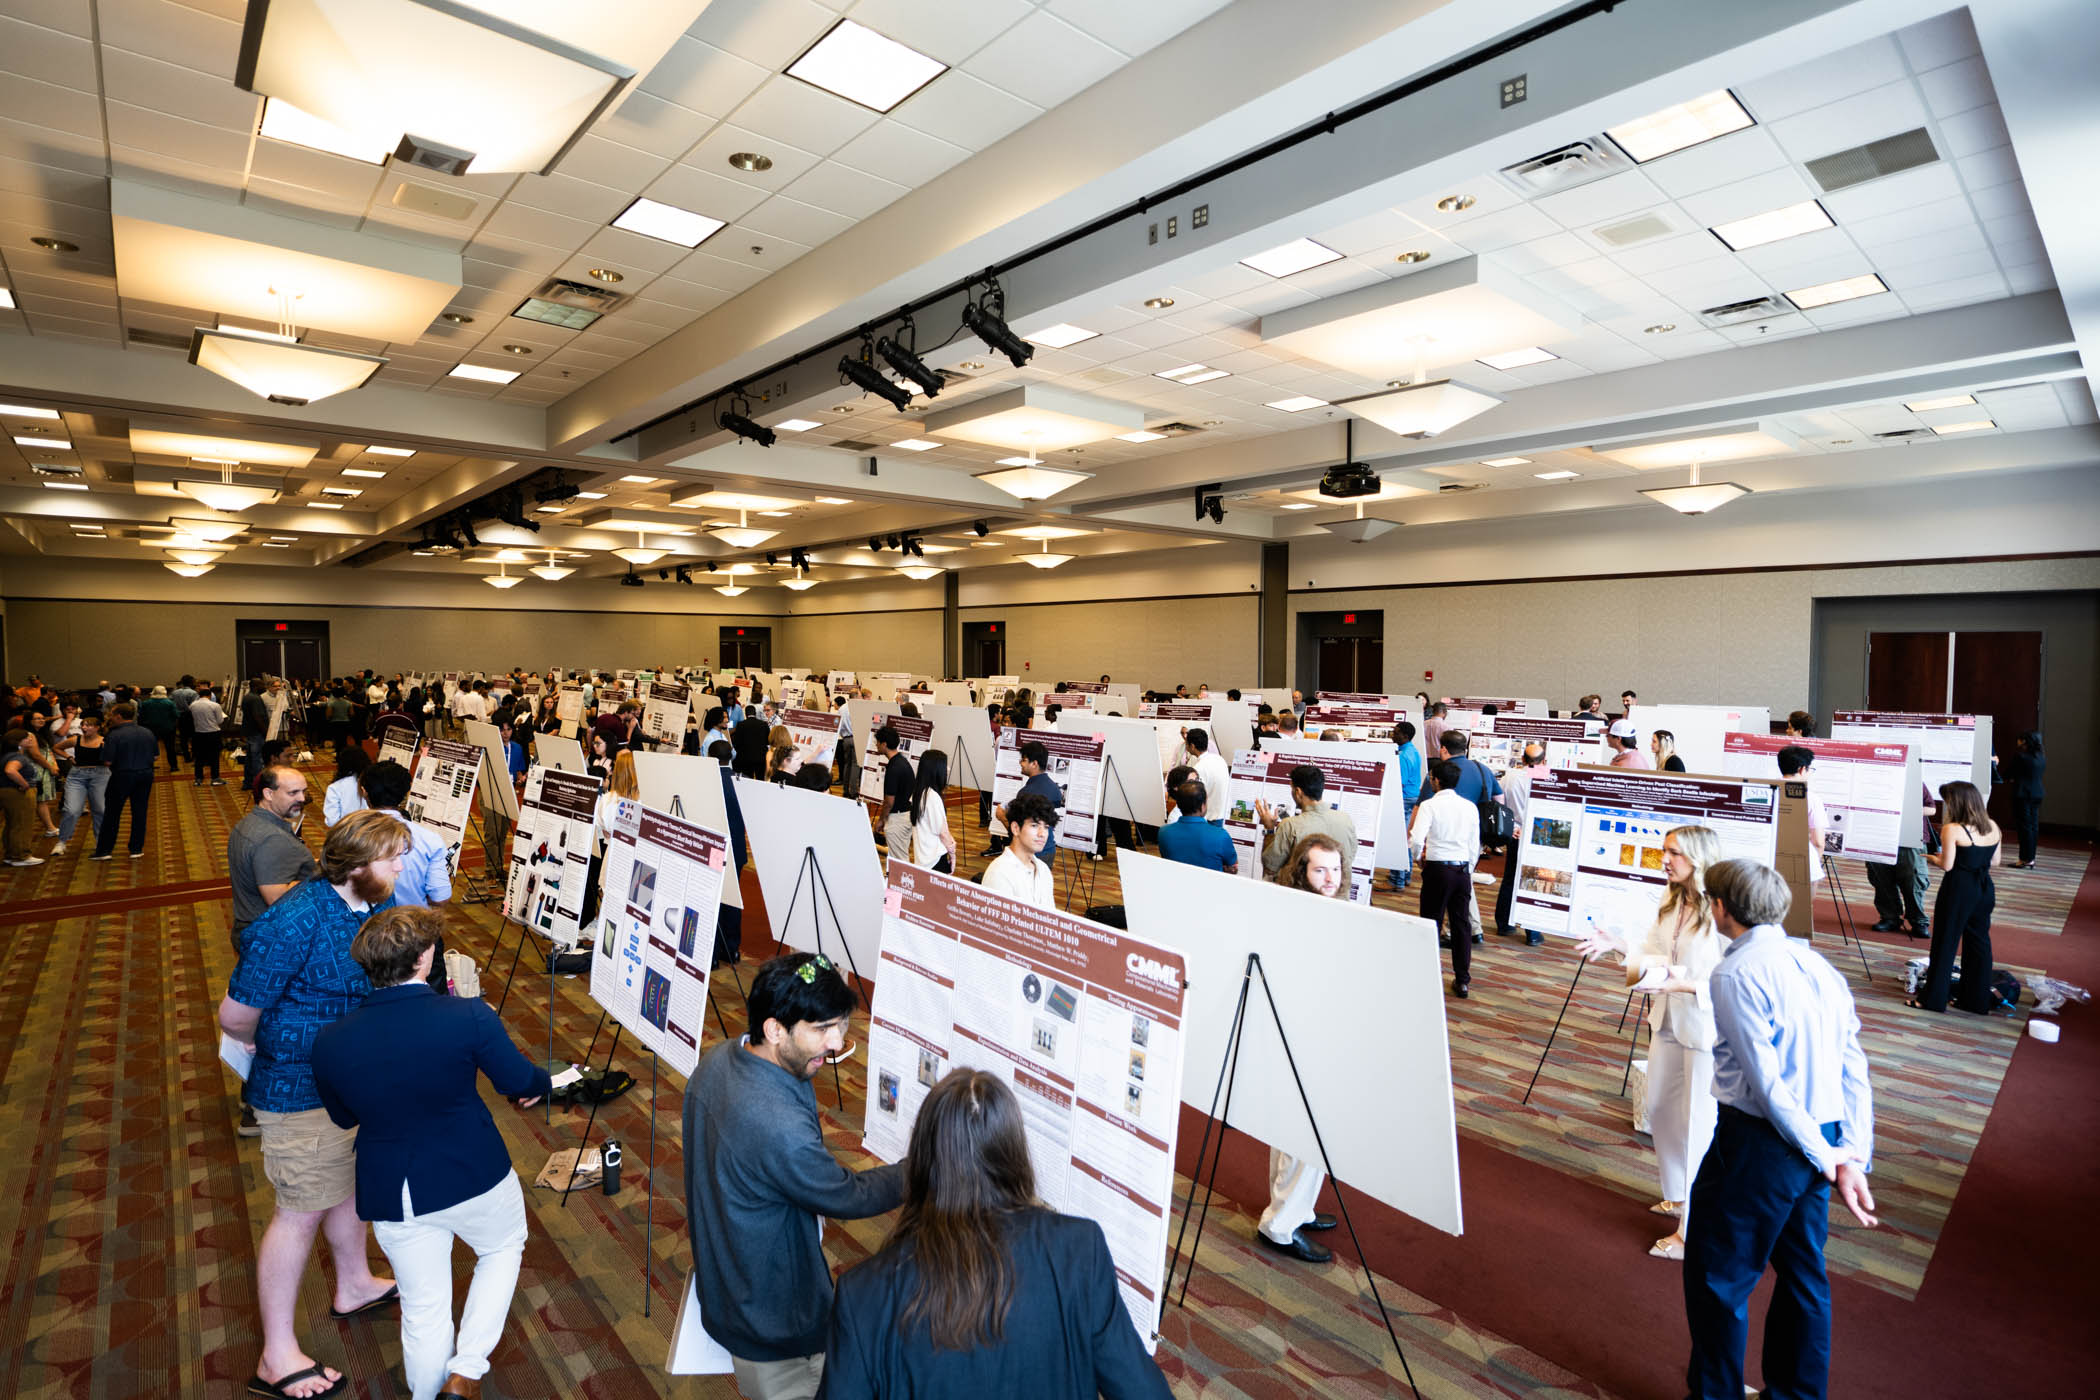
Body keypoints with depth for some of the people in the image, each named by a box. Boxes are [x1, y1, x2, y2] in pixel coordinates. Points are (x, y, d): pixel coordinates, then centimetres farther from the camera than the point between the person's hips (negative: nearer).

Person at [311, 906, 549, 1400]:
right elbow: (518, 1082, -9)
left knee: (423, 1309, 21)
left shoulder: (330, 1042, -14)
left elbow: (343, 1118, 6)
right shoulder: (469, 1016, -24)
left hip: (393, 1194, 2)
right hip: (474, 1176, -2)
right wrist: (541, 1083, 13)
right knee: (504, 1248, 28)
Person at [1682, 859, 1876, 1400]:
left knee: (1716, 1275, 7)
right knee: (1802, 1271, 22)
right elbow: (1854, 1069, 4)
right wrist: (1853, 1157, 2)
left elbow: (1766, 1081, -20)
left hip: (1762, 1141, -8)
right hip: (1818, 1139, 8)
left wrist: (1825, 1159, -9)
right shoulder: (1818, 964, 7)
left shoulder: (1735, 974, -17)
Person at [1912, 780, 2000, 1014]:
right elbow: (1995, 861, 11)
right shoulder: (1993, 828, 3)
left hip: (1959, 888, -6)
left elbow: (1947, 865, -15)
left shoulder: (1952, 830, -17)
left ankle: (1933, 999, 12)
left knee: (1945, 943, 4)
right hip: (1985, 888, 6)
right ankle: (1979, 1001, 23)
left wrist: (1934, 858, 5)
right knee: (1979, 942, 15)